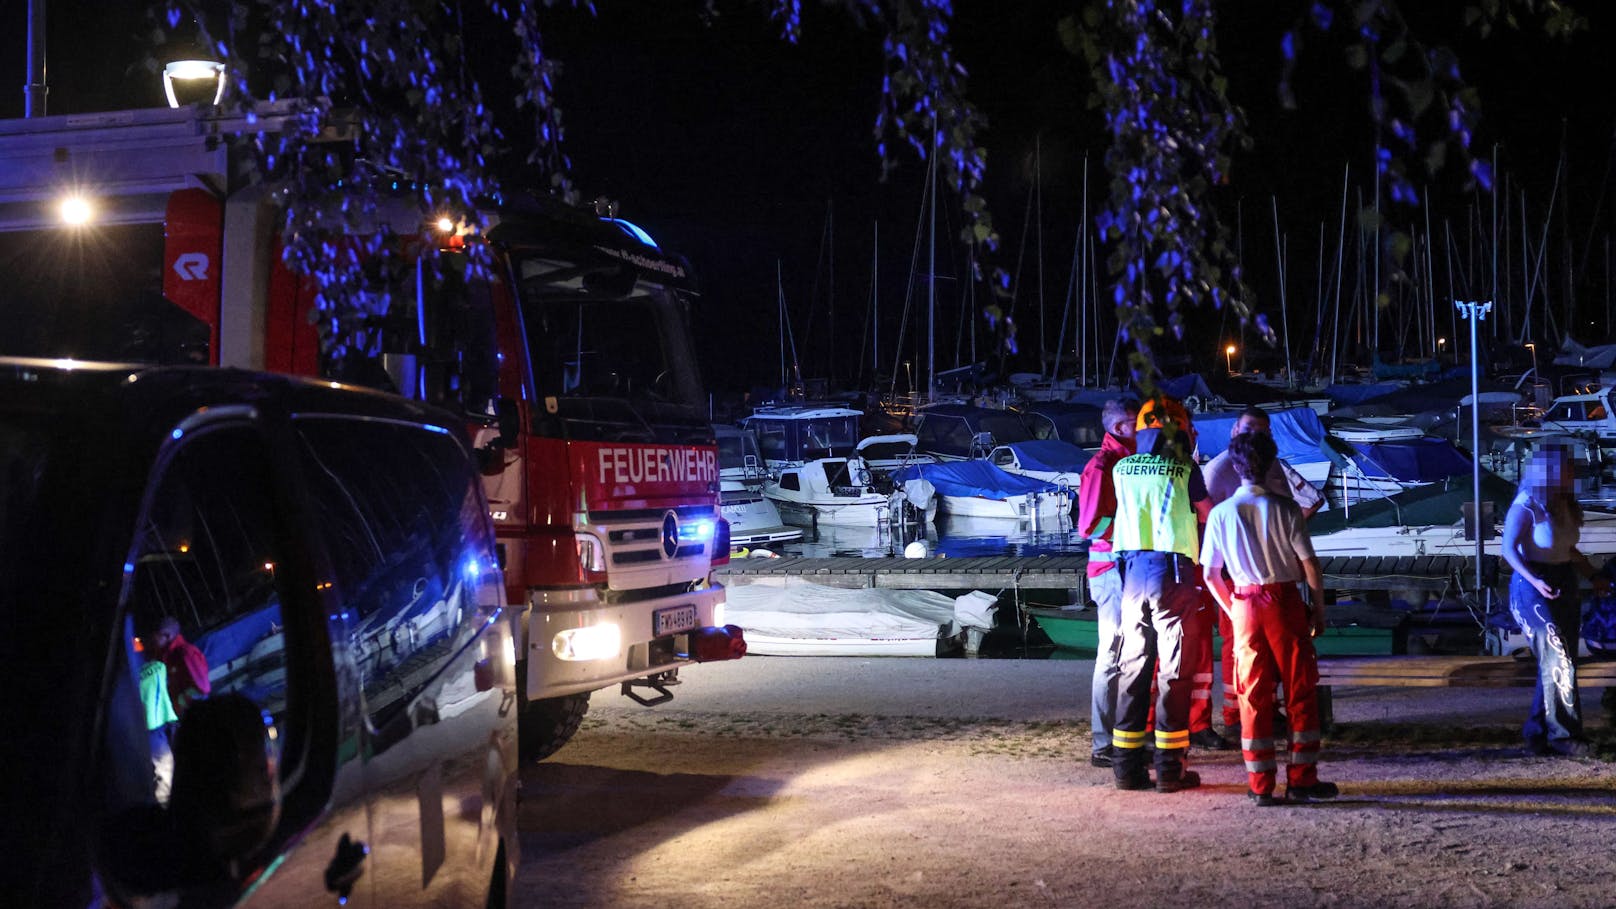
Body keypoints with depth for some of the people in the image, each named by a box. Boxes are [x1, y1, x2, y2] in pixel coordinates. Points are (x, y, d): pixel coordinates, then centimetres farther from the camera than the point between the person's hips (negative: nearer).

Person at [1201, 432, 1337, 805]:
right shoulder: (1285, 508, -6)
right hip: (1285, 602, -2)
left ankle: (1260, 785, 5)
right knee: (1301, 691, 8)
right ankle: (1301, 779, 8)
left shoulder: (1221, 513, 0)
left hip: (1245, 606, 2)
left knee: (1253, 694, 6)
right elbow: (1309, 564, -7)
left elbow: (1210, 574, 2)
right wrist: (1319, 608, 3)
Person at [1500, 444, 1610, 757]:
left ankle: (1538, 734, 18)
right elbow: (1509, 549, -21)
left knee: (1557, 664, 9)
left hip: (1564, 587, 8)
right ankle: (1563, 734, 1)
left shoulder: (1565, 505, 9)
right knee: (1558, 663, -9)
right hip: (1534, 589, -8)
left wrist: (1594, 577, 12)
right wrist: (1534, 581, -34)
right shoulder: (1527, 506, -14)